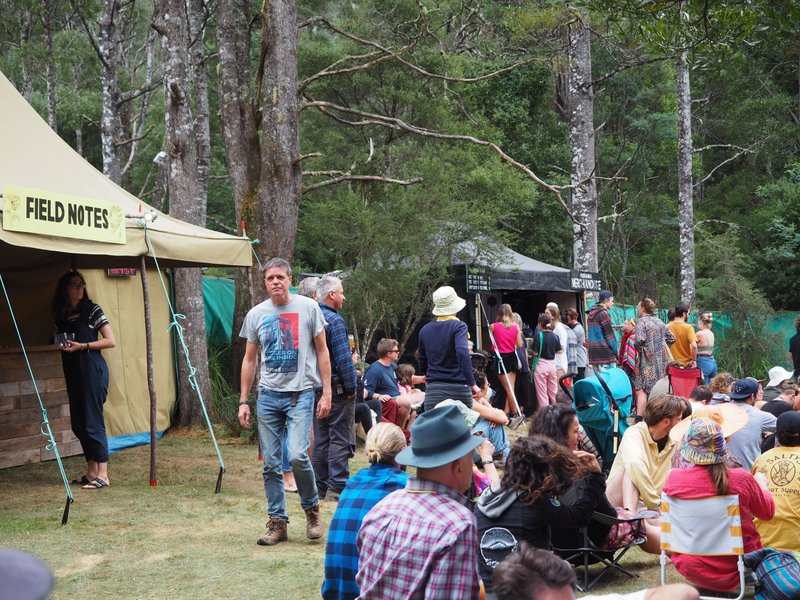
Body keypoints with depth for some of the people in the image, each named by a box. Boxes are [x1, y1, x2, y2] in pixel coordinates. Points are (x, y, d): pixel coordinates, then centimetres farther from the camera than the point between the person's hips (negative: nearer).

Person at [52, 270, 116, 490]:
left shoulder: (92, 310, -3)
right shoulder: (61, 316, 13)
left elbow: (111, 341, -6)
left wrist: (82, 346, -13)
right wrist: (62, 346, 2)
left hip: (92, 370, -7)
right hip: (72, 372, 7)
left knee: (92, 422, -9)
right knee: (79, 423, 7)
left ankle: (102, 475, -7)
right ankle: (91, 473, 15)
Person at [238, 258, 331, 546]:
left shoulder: (308, 307, 1)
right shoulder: (256, 314, 9)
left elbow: (322, 351, 4)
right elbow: (249, 360, 14)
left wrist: (326, 393, -2)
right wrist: (243, 401, 9)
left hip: (300, 393, -3)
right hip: (267, 395, 3)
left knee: (297, 455, -17)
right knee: (271, 464, 4)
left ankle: (312, 508, 7)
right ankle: (277, 522, 13)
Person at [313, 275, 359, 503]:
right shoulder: (334, 320, -14)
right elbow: (343, 358, -18)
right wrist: (351, 387, -12)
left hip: (316, 388, 8)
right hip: (336, 386, -8)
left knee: (320, 439, 12)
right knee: (340, 439, -4)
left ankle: (321, 488, 15)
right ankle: (337, 487, -6)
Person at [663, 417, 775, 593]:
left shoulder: (674, 478, -16)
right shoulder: (742, 479, -19)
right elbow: (768, 512, 1)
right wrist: (762, 483, 21)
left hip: (690, 569, 2)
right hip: (733, 570, -1)